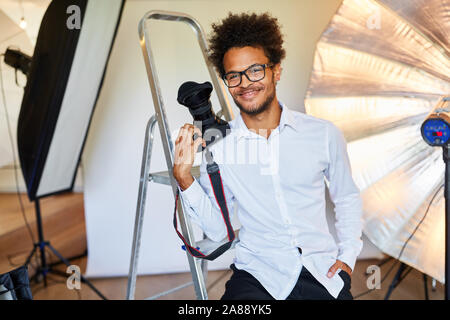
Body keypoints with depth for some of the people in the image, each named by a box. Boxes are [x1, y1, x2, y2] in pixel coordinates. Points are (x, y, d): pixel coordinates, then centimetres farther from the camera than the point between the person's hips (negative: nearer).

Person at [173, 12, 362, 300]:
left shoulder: (324, 134, 0)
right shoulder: (217, 145, -2)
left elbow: (348, 199, 15)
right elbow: (217, 229, 1)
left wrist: (348, 255, 5)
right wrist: (184, 178, -11)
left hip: (323, 269, 2)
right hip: (258, 274, -2)